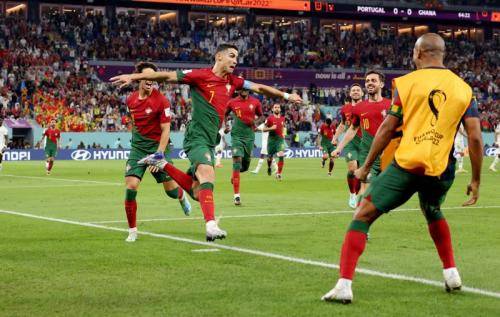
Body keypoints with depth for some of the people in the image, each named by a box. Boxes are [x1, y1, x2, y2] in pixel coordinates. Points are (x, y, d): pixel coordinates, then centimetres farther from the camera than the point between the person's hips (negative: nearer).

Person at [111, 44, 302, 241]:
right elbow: (167, 76, -7)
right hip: (197, 136, -8)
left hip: (210, 141, 8)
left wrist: (286, 96, 23)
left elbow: (260, 88, 23)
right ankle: (211, 226, -38)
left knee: (197, 191, 8)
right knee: (208, 175, -28)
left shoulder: (233, 82, 13)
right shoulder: (201, 76, -6)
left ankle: (162, 164, 24)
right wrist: (133, 77, -10)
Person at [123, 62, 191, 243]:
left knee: (171, 190, 5)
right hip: (137, 148, 3)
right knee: (130, 187, -14)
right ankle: (132, 231, -2)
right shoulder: (131, 100, 1)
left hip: (158, 146, -3)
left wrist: (158, 155, -19)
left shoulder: (161, 101, -14)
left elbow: (165, 130, -14)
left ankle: (182, 198, 45)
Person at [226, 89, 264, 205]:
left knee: (245, 166, 10)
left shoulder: (255, 102, 2)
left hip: (249, 136, 2)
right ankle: (236, 195, -15)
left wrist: (256, 122, -8)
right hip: (236, 136, -2)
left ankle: (234, 176, 47)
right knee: (237, 161, -16)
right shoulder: (232, 102, 0)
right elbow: (224, 115, 17)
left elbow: (261, 116, 13)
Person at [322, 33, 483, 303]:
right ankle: (451, 274, 33)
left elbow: (387, 129, 1)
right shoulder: (463, 88, 8)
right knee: (433, 213, 35)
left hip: (406, 165, -4)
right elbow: (475, 138, 4)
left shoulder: (407, 83, 1)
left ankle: (344, 284, -10)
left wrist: (366, 166, 11)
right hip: (441, 170, 4)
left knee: (362, 216, 2)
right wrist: (475, 181, 11)